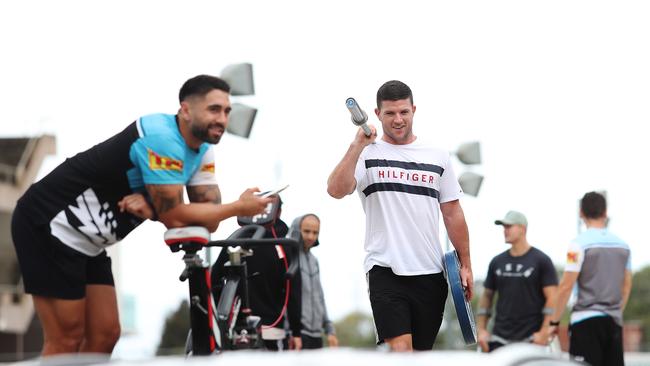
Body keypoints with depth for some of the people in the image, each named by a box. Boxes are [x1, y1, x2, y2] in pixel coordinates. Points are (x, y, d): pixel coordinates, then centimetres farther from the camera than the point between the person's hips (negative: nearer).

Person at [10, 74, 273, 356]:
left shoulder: (202, 151, 5)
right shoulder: (161, 137, -24)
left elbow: (209, 220, -4)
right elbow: (175, 218, -22)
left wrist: (150, 208, -20)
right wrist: (239, 208, -15)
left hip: (86, 240, 9)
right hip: (50, 224, -9)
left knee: (105, 335, 7)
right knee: (66, 341, -9)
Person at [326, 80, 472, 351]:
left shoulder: (438, 157, 12)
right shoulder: (366, 154, 1)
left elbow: (452, 214, 14)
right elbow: (336, 190, -16)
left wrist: (465, 265, 10)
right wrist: (358, 145, -23)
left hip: (431, 272, 4)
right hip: (385, 269, -4)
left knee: (420, 353, 8)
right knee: (400, 349, -18)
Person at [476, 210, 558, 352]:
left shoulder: (541, 260, 0)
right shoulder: (497, 262, 14)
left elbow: (552, 298, -5)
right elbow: (486, 296, 18)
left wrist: (544, 333, -13)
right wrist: (481, 330, 8)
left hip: (530, 338, -4)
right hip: (499, 338, 4)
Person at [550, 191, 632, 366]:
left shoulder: (580, 243, -8)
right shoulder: (622, 245, 9)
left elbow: (566, 286, -11)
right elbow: (626, 286, 17)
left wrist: (555, 321, -3)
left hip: (586, 320, -5)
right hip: (614, 321, 5)